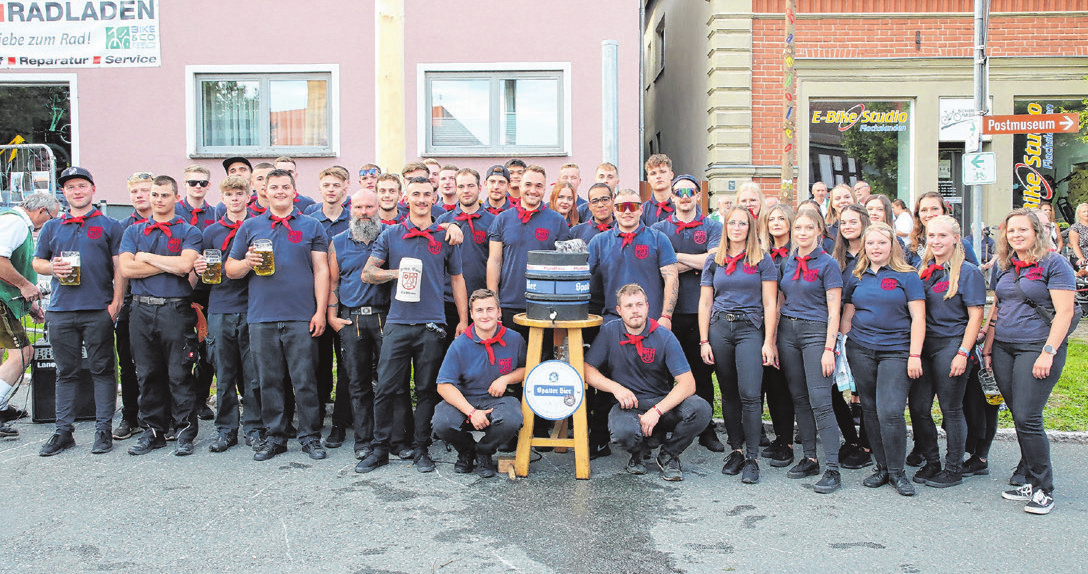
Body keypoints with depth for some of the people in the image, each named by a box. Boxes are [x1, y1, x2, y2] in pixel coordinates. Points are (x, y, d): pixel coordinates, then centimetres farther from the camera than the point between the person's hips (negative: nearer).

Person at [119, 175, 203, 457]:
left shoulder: (188, 232, 4)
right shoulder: (134, 231, 13)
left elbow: (185, 264, -13)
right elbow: (126, 268, -2)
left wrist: (146, 257, -3)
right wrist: (170, 265, -6)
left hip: (176, 310, -3)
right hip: (142, 310, 3)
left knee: (180, 374, -1)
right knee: (147, 374, 8)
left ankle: (185, 431, 9)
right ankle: (153, 431, 18)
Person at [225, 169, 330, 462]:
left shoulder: (311, 226, 9)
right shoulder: (250, 227, 14)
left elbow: (321, 270, 4)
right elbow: (230, 269, 14)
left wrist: (320, 311, -4)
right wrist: (247, 262, -9)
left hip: (301, 317, -2)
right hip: (262, 317, 2)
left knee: (305, 379, -1)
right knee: (269, 380, 6)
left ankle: (311, 437, 10)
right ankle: (274, 437, 17)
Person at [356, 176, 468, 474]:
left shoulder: (445, 237, 9)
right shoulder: (390, 235, 8)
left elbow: (457, 279, 12)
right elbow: (367, 273, 7)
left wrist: (463, 320, 7)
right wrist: (396, 273, -12)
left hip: (432, 325, 0)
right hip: (398, 323, 0)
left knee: (427, 390, 5)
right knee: (386, 389, 0)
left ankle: (421, 449, 16)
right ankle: (380, 448, 13)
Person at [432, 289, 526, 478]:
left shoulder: (514, 339, -2)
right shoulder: (460, 345, -8)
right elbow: (444, 385, -10)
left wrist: (506, 378, -9)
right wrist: (471, 412, -22)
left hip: (499, 399, 1)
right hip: (464, 399, 0)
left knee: (512, 421, -34)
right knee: (441, 424, -31)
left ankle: (484, 452, 2)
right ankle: (466, 449, 9)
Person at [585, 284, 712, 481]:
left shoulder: (664, 337, -8)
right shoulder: (610, 332, -3)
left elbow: (688, 383, -15)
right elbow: (587, 369, -2)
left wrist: (657, 411, -27)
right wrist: (616, 388, -19)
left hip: (663, 401, 1)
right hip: (627, 403, -1)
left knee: (701, 409, -29)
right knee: (623, 432, -37)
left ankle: (669, 454, 1)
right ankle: (640, 451, 5)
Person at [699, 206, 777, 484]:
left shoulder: (762, 261, 4)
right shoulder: (714, 261, 12)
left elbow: (770, 304, 1)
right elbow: (705, 303, 10)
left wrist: (769, 342, -6)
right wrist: (704, 341, 3)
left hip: (750, 328, -3)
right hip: (719, 328, 3)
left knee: (750, 394, -11)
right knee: (728, 394, 6)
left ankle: (752, 458, -3)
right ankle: (735, 450, 17)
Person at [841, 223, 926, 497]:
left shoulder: (906, 276, 0)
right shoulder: (857, 277, 12)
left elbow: (918, 318, -3)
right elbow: (847, 315, 16)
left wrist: (915, 355, -9)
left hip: (896, 351, -4)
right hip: (860, 351, 4)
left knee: (890, 411, -13)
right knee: (870, 410, 7)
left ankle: (897, 471, 4)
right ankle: (882, 467, 19)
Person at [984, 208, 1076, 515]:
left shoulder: (1054, 264, -5)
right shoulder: (1004, 267, 14)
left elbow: (1064, 312, -10)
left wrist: (1048, 352, -17)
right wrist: (987, 349, 13)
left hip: (1037, 348, -6)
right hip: (1004, 349, 6)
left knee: (1027, 418, -10)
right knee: (1019, 418, 8)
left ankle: (1043, 489, 2)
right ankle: (1030, 481, 17)